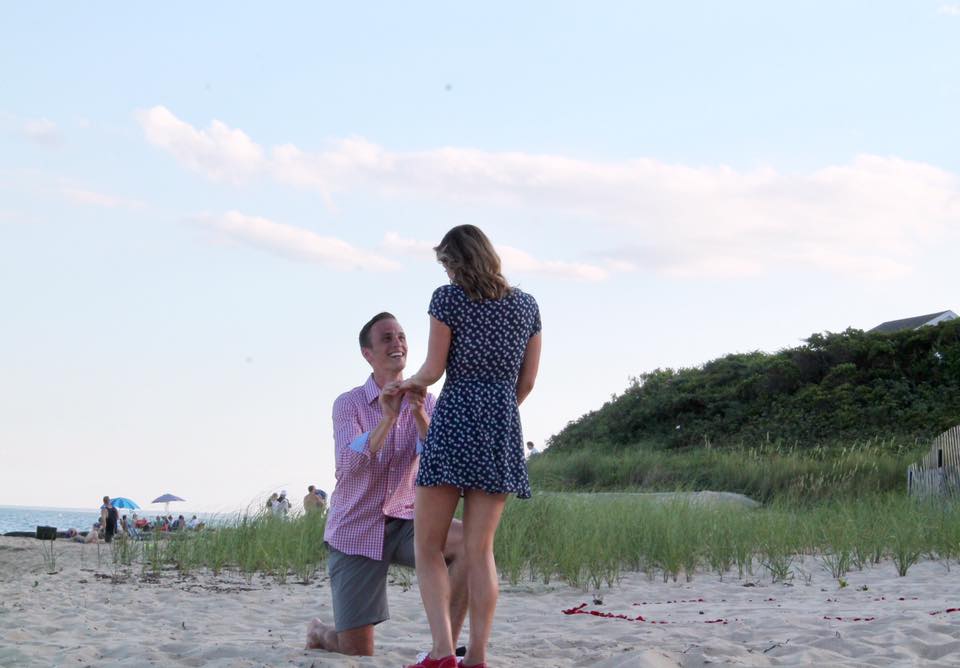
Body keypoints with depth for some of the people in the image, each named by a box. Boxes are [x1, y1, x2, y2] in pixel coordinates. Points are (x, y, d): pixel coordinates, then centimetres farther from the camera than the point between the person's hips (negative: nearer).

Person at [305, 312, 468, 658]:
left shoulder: (426, 403, 2)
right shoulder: (348, 404, -5)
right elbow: (348, 465, -22)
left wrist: (418, 413, -31)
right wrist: (387, 418, -34)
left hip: (405, 522, 3)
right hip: (356, 528, -2)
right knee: (358, 652, -3)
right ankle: (320, 632, 34)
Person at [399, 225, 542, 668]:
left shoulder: (447, 298, -1)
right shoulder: (527, 306, 12)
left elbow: (434, 369, 0)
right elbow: (527, 381, 14)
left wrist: (412, 382, 21)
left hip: (455, 420, -4)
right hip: (503, 430, 4)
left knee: (429, 546, 2)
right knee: (480, 550, 5)